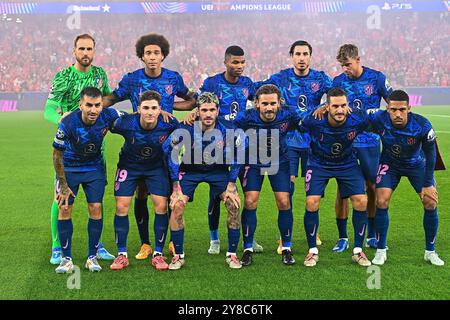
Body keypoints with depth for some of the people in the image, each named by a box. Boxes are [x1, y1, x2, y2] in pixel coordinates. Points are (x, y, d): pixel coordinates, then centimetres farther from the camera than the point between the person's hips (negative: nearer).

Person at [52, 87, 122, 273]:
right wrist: (63, 186, -12)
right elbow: (57, 155, -16)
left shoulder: (108, 116, -22)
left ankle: (92, 257, 7)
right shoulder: (68, 124, -29)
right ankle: (66, 259, 3)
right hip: (69, 168, -2)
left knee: (95, 209, -5)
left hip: (94, 167, 2)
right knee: (64, 209, -7)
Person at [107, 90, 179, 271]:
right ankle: (122, 255, 8)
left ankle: (158, 254, 5)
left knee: (161, 206, -9)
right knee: (121, 207, -6)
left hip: (156, 167, 0)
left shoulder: (169, 124, -26)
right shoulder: (125, 123, -30)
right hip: (129, 166, 0)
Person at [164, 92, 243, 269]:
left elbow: (236, 156, -7)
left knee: (234, 205, -14)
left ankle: (232, 254, 2)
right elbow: (168, 151, -12)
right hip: (190, 170, -1)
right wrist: (175, 184, -12)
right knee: (177, 206, -16)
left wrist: (231, 184, -8)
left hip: (218, 171, 1)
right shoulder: (186, 130, -26)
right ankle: (178, 256, -1)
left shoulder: (227, 130, -23)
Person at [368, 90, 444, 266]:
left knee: (431, 203, -7)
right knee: (381, 201, -15)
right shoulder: (379, 119, -32)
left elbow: (430, 154, -18)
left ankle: (430, 251, 11)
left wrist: (428, 184, -15)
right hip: (390, 164, 0)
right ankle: (381, 251, 1)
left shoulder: (422, 125, -33)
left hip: (417, 164, 0)